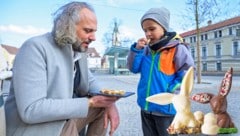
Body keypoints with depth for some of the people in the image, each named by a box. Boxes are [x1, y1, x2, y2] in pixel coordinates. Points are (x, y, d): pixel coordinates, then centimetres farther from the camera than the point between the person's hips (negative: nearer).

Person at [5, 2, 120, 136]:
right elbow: (30, 110, -29)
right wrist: (90, 102, -27)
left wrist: (108, 101, -9)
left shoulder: (79, 49, 2)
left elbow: (90, 81, 13)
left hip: (68, 116, 8)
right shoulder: (35, 47, -21)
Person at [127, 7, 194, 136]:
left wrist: (171, 93, -21)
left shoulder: (177, 48, -11)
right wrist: (136, 49, -9)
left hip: (165, 108, -5)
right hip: (146, 107, 6)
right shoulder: (146, 49, 6)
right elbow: (133, 68, 5)